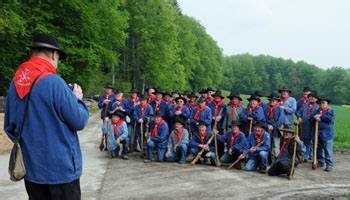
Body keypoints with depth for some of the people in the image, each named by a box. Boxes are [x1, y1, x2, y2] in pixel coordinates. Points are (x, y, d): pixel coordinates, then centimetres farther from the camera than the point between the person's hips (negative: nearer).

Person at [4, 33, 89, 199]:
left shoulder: (15, 83, 3)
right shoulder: (54, 82, -18)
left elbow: (9, 126, 10)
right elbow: (79, 121, -14)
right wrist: (77, 98, 2)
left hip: (31, 168, 7)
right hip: (61, 168, -6)